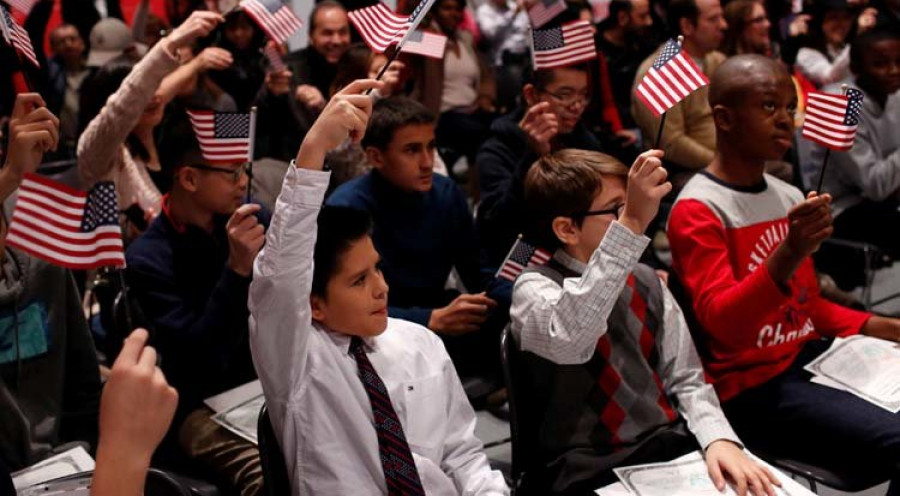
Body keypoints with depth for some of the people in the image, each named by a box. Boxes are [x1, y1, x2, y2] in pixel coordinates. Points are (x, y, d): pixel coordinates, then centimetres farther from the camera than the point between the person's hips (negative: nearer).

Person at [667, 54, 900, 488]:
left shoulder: (789, 198, 10)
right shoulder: (697, 209, -13)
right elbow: (720, 322, -25)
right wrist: (791, 253, -38)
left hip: (810, 355, 8)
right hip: (753, 386, -8)